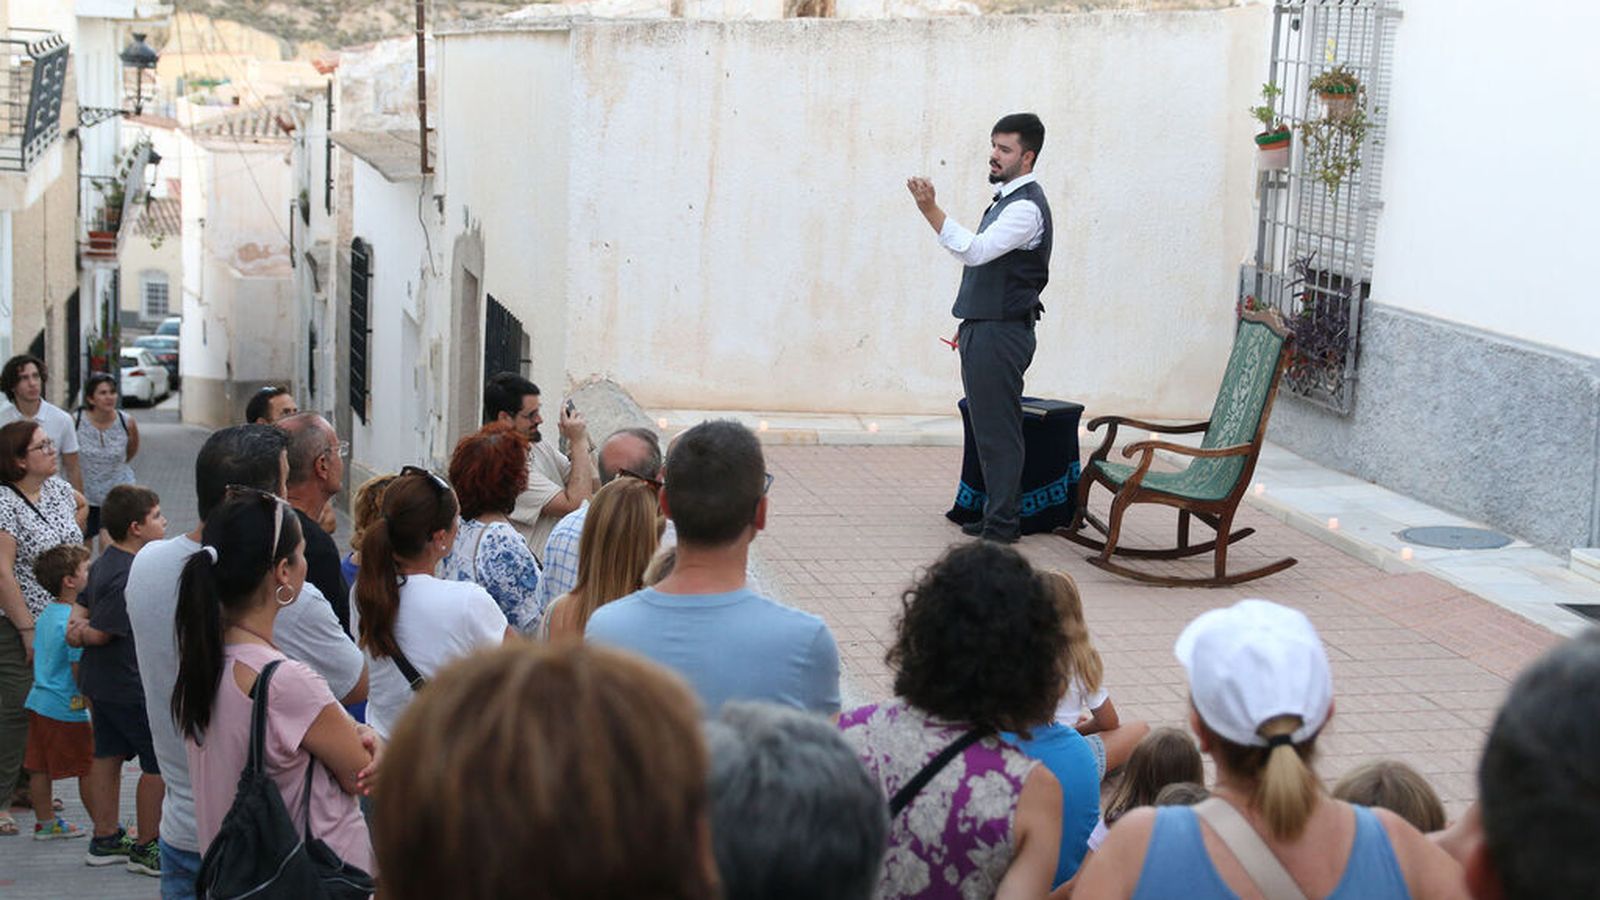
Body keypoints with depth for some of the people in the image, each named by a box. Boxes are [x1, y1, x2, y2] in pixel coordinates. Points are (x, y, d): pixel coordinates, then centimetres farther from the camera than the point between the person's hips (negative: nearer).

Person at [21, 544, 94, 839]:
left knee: (40, 766, 15)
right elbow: (78, 668, -22)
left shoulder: (46, 613, 7)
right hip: (67, 708, -9)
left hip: (39, 701, 9)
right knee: (89, 769, 1)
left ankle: (45, 822, 25)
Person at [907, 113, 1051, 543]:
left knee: (998, 430, -7)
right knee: (988, 429, 14)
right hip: (985, 329, 10)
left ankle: (1002, 524, -2)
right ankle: (994, 516, 21)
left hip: (1002, 333, -10)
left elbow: (976, 251, -27)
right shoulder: (1006, 199, 19)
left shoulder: (1026, 206, -14)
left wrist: (931, 210, -32)